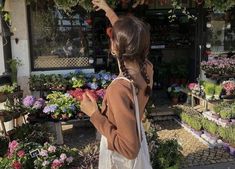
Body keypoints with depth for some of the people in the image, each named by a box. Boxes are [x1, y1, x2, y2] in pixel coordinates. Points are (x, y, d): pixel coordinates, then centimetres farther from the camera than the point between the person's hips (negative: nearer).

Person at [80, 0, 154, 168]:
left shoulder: (119, 89, -37)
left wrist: (94, 114, -27)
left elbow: (129, 148, -32)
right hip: (139, 143, 7)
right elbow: (130, 41, 6)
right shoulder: (147, 68, -15)